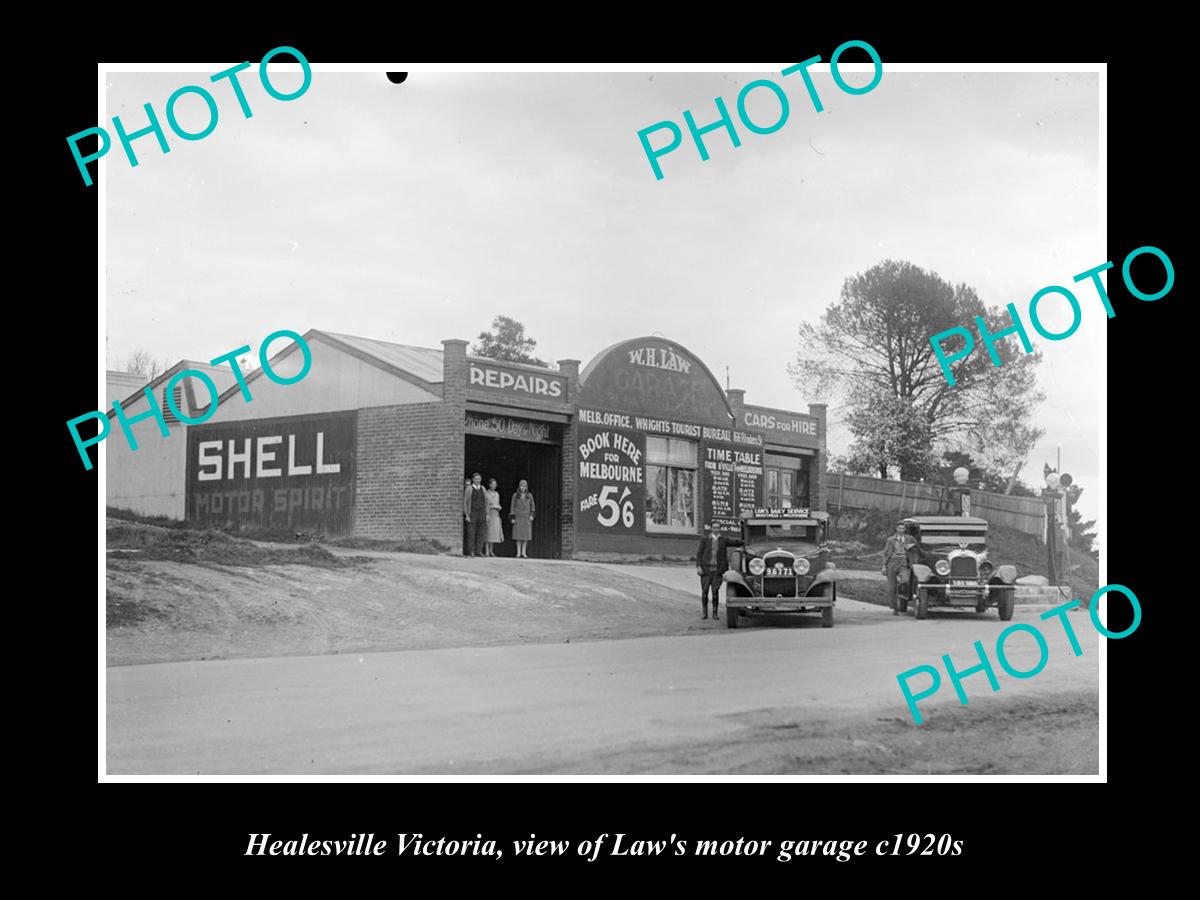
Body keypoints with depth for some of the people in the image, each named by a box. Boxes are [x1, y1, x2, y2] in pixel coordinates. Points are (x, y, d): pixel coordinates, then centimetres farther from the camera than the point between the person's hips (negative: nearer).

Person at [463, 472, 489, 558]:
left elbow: (486, 502, 13)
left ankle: (479, 551, 4)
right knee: (471, 533, -4)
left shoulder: (483, 489, 11)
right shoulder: (469, 489, 0)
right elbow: (465, 502, -2)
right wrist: (466, 515, -9)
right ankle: (471, 551, -1)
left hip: (481, 513, 3)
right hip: (472, 513, -3)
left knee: (481, 533, 0)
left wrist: (487, 514, 5)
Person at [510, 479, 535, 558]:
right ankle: (518, 553, -1)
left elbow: (532, 506, 11)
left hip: (526, 517, 1)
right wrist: (512, 517, -5)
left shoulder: (529, 495, 5)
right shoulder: (515, 495, 2)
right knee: (518, 535, -4)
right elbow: (512, 506, 2)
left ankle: (523, 553, 4)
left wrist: (531, 515, -3)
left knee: (526, 535, -1)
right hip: (518, 517, -1)